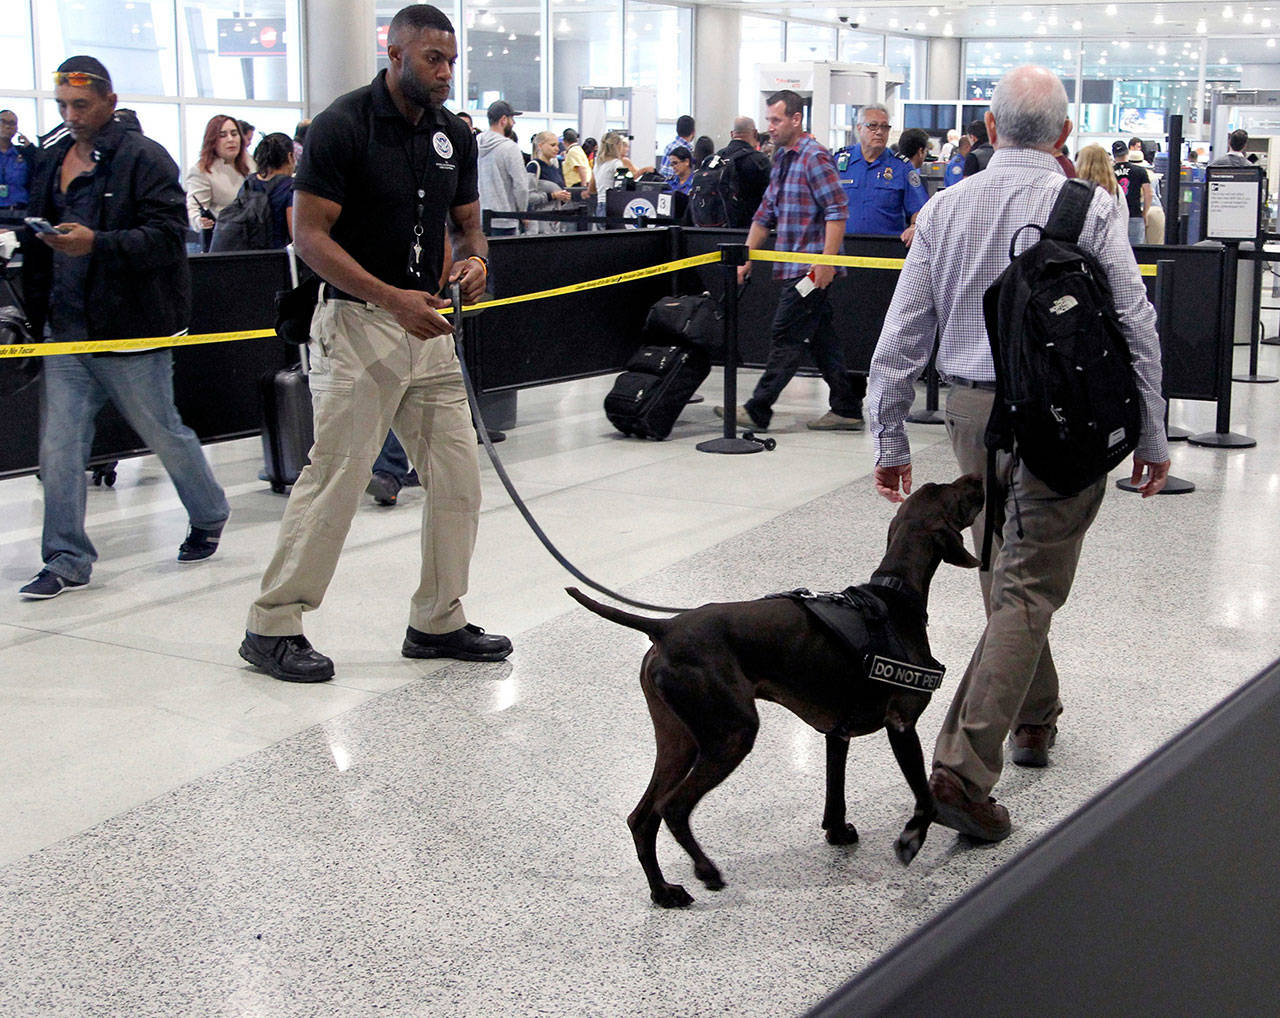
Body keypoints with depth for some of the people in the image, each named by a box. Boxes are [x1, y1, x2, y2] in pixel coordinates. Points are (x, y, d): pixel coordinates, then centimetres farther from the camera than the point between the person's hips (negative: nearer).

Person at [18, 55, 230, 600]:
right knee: (59, 447, 0)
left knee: (164, 433, 10)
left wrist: (96, 244, -28)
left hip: (129, 329, -6)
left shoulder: (145, 157, -8)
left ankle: (209, 515, 34)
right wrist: (35, 310, 14)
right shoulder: (51, 160, 15)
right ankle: (66, 560, 8)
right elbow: (37, 245, 21)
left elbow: (168, 237, -17)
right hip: (65, 330, 6)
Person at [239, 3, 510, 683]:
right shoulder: (344, 125, -10)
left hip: (427, 324, 7)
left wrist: (474, 258, -7)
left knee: (457, 474, 6)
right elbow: (309, 236, -13)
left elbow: (467, 222, 18)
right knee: (336, 475, -7)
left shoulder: (454, 136, 10)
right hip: (357, 323, -7)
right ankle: (272, 627, 5)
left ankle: (437, 623, 19)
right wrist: (392, 298, -23)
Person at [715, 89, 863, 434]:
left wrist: (827, 261, -22)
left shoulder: (815, 157, -11)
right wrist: (747, 257, 16)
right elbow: (766, 213, 21)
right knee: (820, 337, 10)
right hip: (794, 268, 9)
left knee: (786, 338, -6)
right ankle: (846, 409, 15)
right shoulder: (782, 159, 17)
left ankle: (758, 410, -2)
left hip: (811, 269, -9)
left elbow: (838, 210, -18)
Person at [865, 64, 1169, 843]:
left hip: (975, 412, 5)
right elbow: (1136, 328, -8)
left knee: (1005, 571, 22)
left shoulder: (946, 208, 3)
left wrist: (890, 438, 9)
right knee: (1029, 589, -4)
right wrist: (1152, 439, 2)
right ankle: (964, 766, -13)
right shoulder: (1090, 210, -8)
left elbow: (903, 334, 2)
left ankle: (1033, 718, 40)